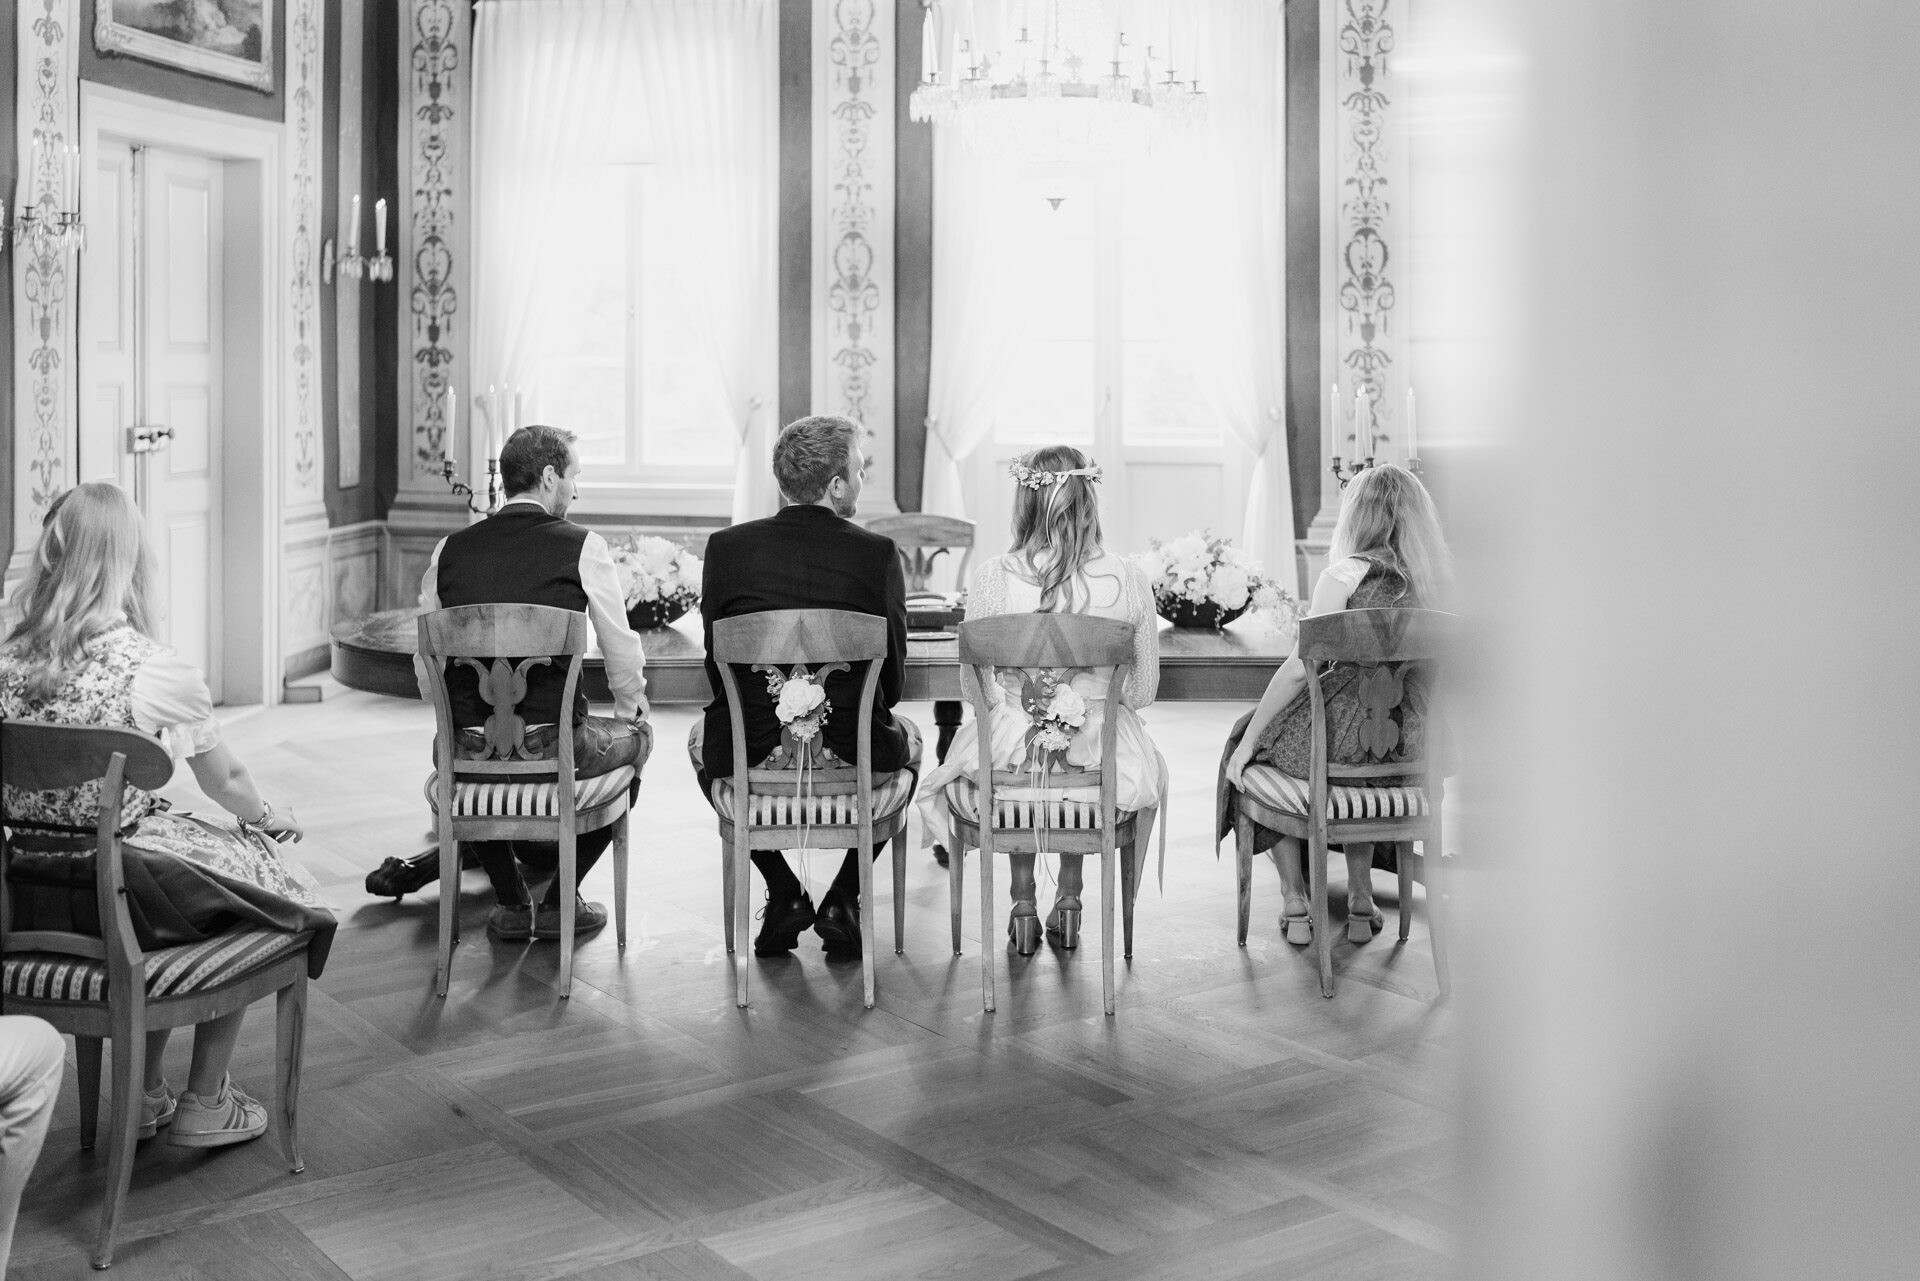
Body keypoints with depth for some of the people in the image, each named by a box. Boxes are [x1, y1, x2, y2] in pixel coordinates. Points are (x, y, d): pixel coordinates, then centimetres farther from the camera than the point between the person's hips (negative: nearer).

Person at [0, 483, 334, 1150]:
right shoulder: (154, 670, -16)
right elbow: (225, 781, -1)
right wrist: (268, 815, 21)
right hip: (118, 896, -6)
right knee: (267, 869, 19)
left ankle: (144, 1093, 35)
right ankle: (203, 1102, 25)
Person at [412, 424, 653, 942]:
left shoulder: (448, 550, 6)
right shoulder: (583, 547, -4)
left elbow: (425, 666, 12)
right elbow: (622, 652, 2)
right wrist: (630, 713, 21)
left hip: (467, 752, 4)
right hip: (553, 751, -3)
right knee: (636, 735, 26)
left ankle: (511, 902, 33)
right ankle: (559, 899, 23)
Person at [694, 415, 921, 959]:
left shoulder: (726, 546, -5)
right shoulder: (877, 552, -10)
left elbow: (717, 667, 2)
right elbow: (893, 679, -3)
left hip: (749, 752, 1)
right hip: (854, 758, -1)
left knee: (704, 735, 36)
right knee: (906, 736, 34)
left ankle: (785, 894, 27)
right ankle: (843, 899, 23)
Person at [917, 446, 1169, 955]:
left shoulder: (993, 577, -12)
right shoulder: (1128, 578, -10)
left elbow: (972, 683, -3)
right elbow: (1144, 687, -1)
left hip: (1011, 754, 0)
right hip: (1100, 755, 0)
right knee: (1146, 766, 36)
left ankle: (1022, 898, 32)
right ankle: (1069, 898, 36)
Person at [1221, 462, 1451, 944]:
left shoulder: (1346, 574, -15)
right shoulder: (1434, 578, 2)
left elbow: (1298, 668, -14)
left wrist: (1248, 739, -4)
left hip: (1347, 741, -5)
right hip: (1410, 749, 6)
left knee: (1257, 741, 23)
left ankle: (1296, 903, 23)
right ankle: (1361, 900, 34)